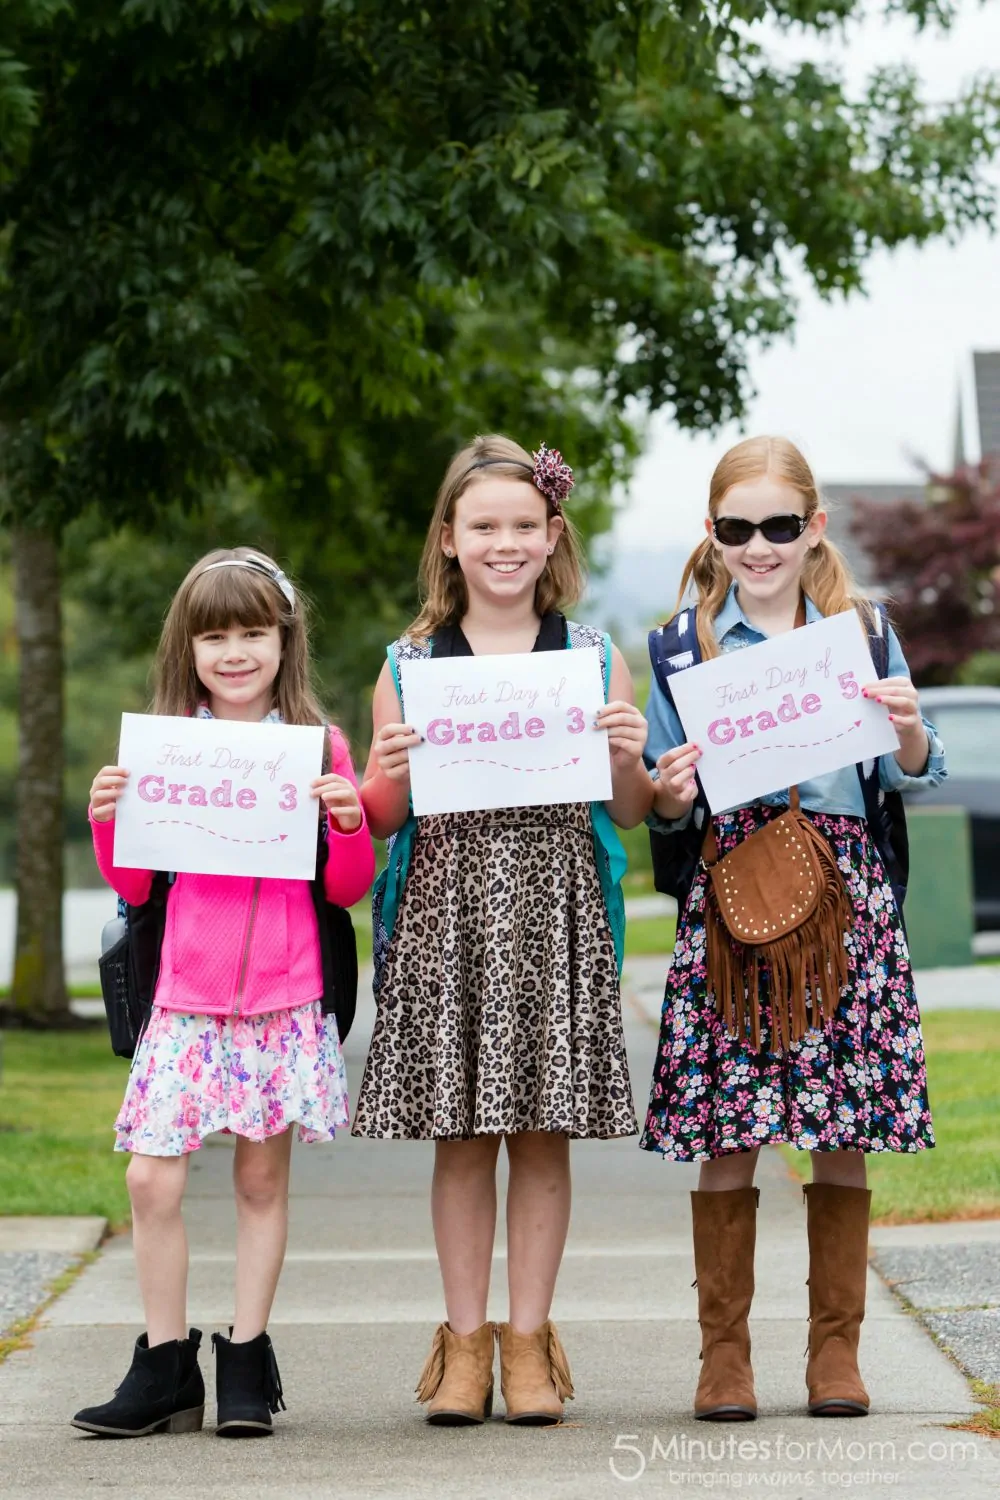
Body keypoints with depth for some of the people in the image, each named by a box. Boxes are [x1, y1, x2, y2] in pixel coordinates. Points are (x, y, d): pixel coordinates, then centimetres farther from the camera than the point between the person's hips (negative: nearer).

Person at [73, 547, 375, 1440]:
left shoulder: (317, 746, 4)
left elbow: (348, 888, 5)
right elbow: (134, 885, 9)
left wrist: (350, 822, -14)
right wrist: (106, 819, -7)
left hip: (284, 998, -1)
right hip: (185, 996, 1)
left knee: (263, 1174, 5)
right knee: (152, 1178, -6)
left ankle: (247, 1361, 15)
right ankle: (166, 1366, 6)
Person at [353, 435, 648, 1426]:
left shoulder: (595, 659, 8)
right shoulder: (409, 665, 8)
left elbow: (629, 814, 10)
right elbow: (378, 819, 9)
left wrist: (628, 758, -10)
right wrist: (393, 769, -11)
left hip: (554, 907, 0)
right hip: (445, 909, 0)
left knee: (544, 1135, 1)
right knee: (459, 1135, 1)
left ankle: (528, 1338, 10)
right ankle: (464, 1340, 10)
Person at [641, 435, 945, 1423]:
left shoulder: (862, 634, 11)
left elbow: (909, 779, 10)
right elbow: (662, 809, 10)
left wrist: (909, 732, -9)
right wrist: (670, 796, -11)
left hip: (844, 891, 1)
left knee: (843, 1135, 1)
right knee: (725, 1134, -4)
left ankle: (836, 1346, 11)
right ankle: (723, 1350, 6)